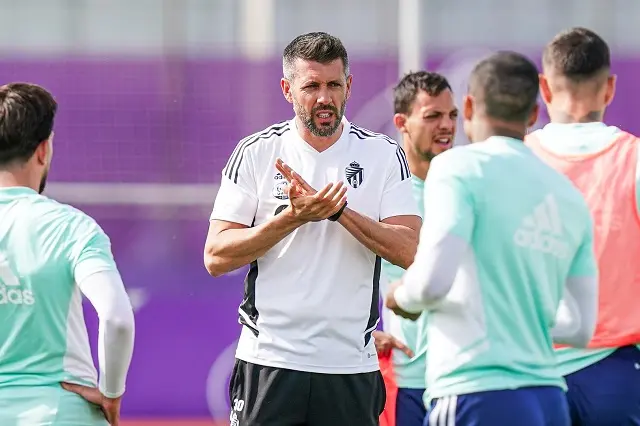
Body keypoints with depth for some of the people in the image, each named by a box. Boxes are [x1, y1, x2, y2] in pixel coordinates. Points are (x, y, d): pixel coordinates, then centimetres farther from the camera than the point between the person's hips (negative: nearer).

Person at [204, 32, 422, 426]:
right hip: (269, 360, -1)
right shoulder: (254, 153, 2)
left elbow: (409, 251, -6)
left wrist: (338, 210, -16)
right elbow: (216, 257, -3)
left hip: (352, 366, 1)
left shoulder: (384, 155, 4)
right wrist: (292, 217, -15)